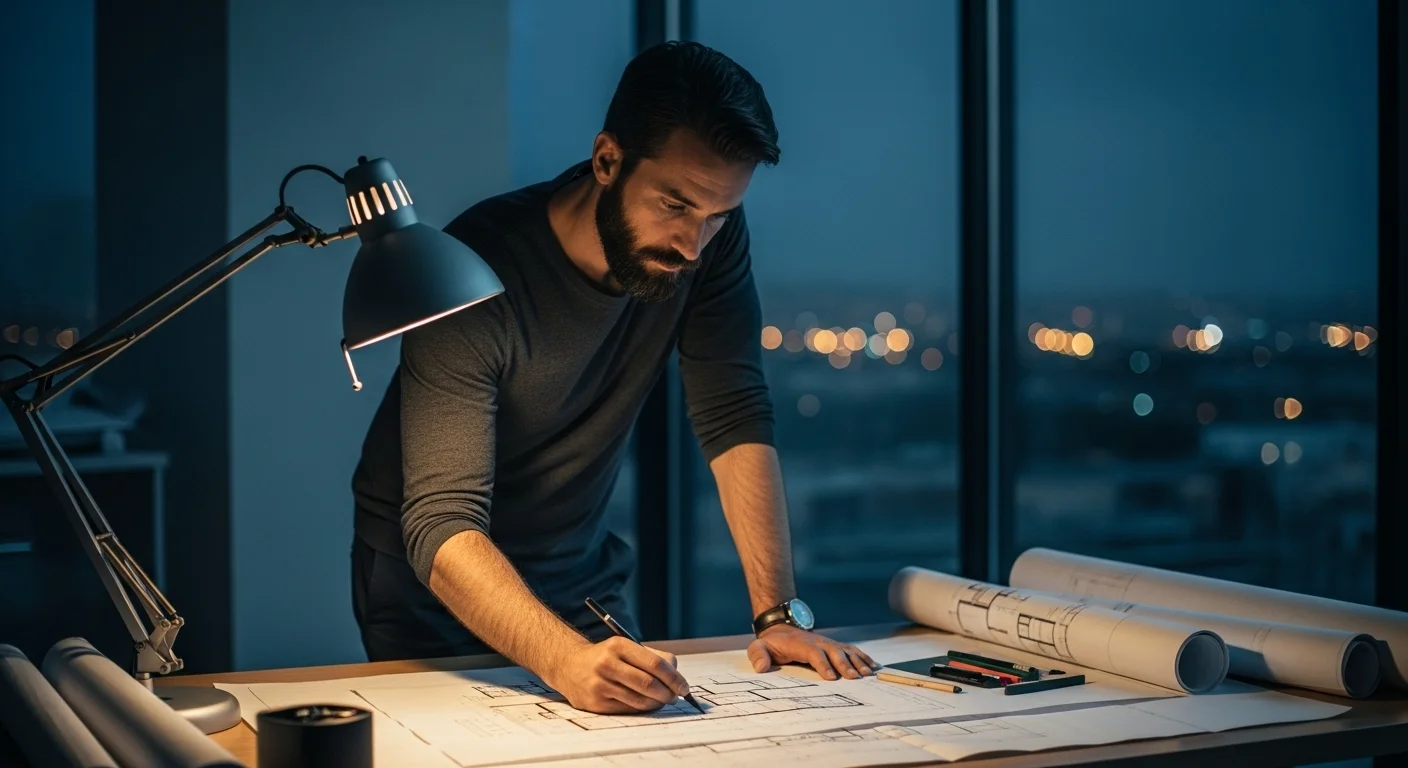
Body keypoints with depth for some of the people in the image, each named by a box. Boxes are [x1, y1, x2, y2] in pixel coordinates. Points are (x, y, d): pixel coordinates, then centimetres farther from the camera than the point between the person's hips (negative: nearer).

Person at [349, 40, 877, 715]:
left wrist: (779, 612, -24)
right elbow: (442, 526, -34)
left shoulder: (710, 237, -14)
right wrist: (566, 661, -49)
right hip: (438, 581, -3)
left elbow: (735, 420, -14)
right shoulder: (475, 272, -29)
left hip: (581, 573, 4)